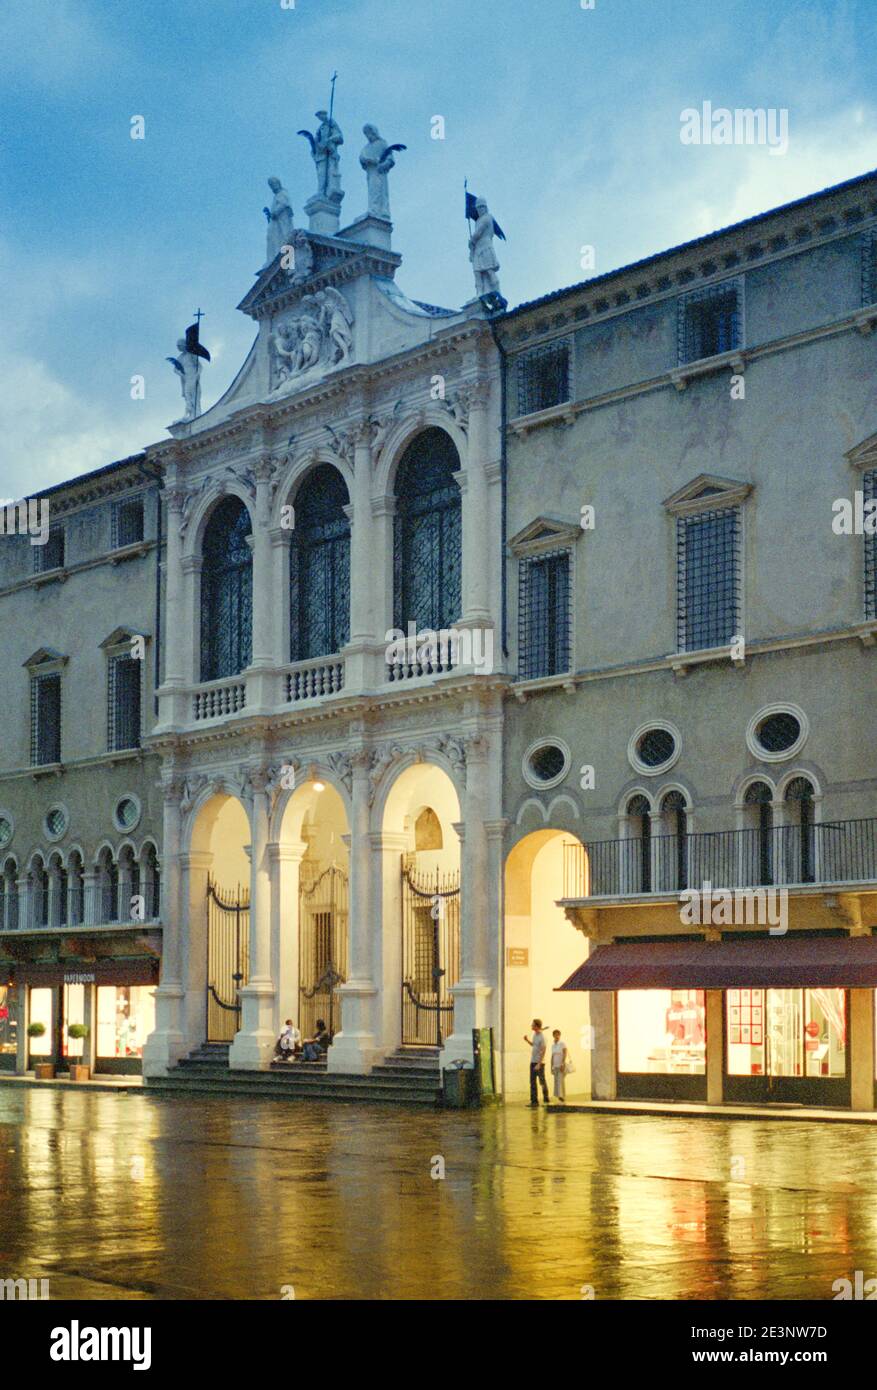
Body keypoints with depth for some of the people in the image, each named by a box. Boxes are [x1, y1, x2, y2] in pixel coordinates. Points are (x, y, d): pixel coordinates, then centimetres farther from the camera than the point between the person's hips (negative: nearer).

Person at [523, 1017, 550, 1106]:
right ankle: (534, 1101, 10)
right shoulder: (534, 1034, 9)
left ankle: (546, 1100, 9)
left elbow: (543, 1051, -18)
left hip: (539, 1062, -8)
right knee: (533, 1082, 7)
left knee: (542, 1081, 0)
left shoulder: (542, 1037, -16)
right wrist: (527, 1040, 10)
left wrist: (539, 1064, -21)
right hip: (533, 1062, 8)